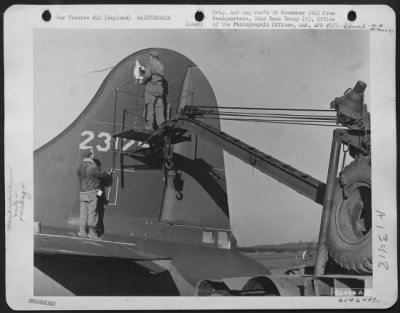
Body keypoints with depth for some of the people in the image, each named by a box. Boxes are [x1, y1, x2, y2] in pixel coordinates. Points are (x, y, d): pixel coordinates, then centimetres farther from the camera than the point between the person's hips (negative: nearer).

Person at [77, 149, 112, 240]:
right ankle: (92, 233, 1)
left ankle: (82, 231, 8)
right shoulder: (92, 166, -14)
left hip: (82, 193, 7)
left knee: (83, 213, 7)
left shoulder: (80, 167, 10)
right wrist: (108, 173, 17)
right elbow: (100, 174, -6)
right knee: (92, 213, -2)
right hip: (92, 192, -7)